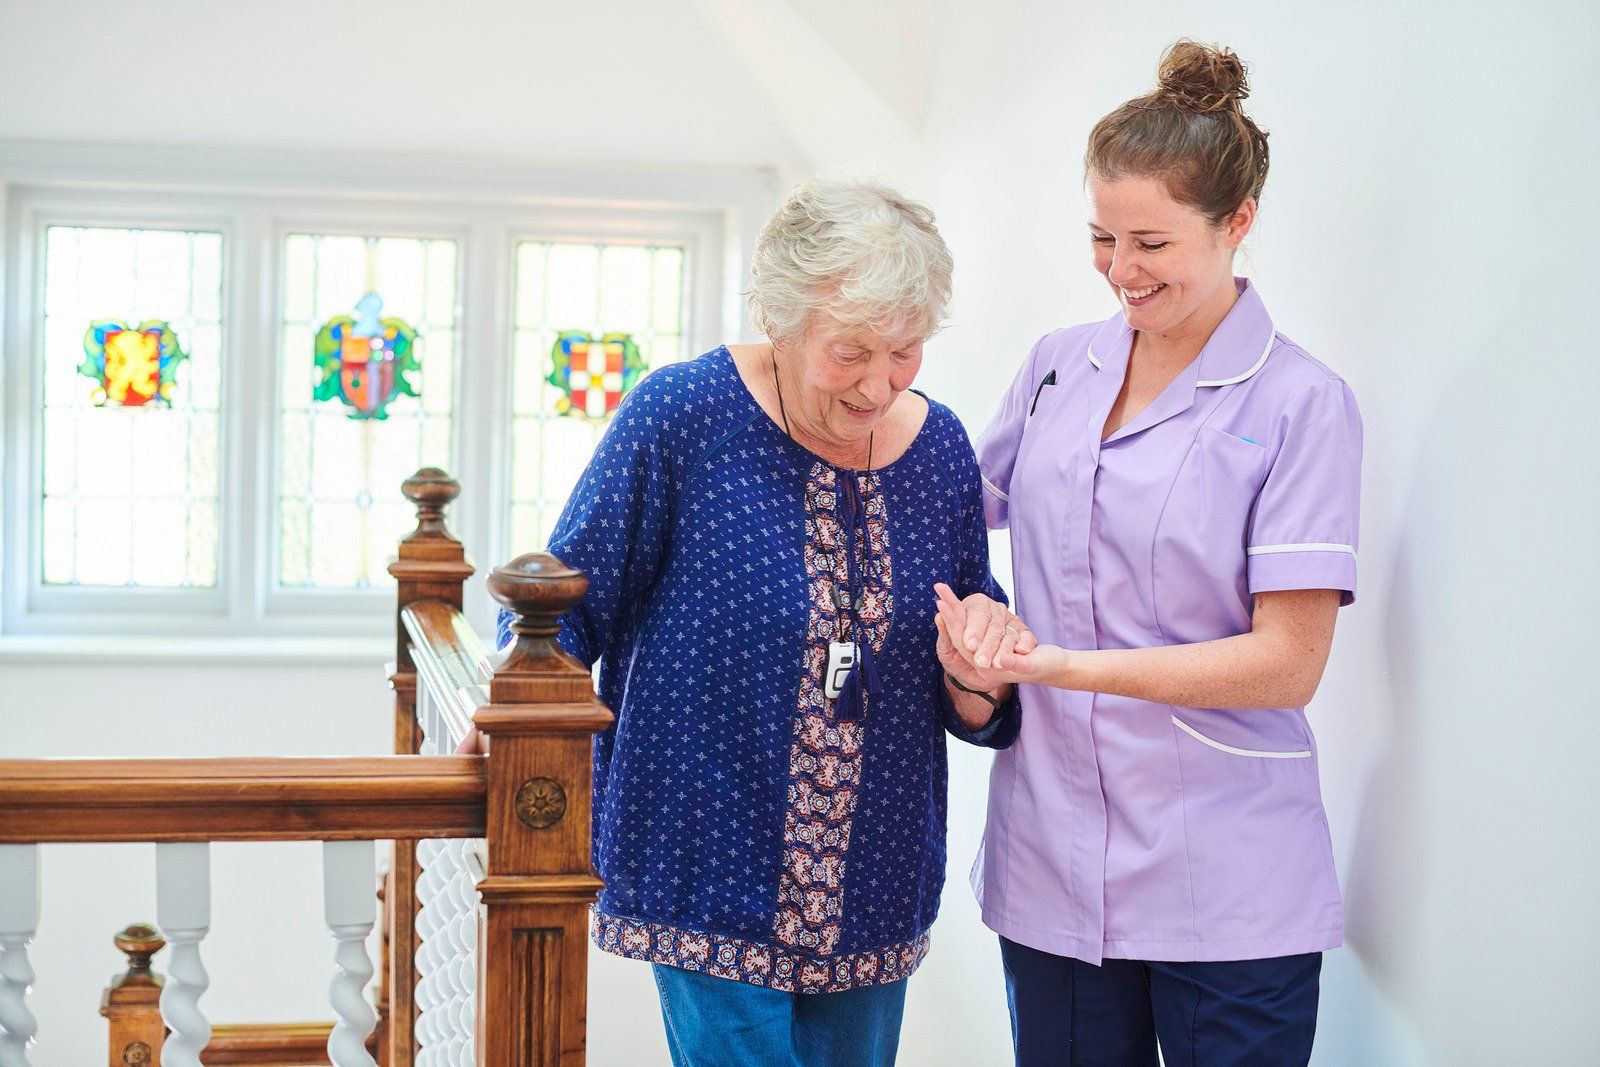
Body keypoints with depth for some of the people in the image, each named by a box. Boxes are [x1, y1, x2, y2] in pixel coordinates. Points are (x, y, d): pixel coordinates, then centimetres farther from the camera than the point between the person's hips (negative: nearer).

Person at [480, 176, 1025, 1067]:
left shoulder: (940, 446, 2)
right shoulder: (682, 415, -12)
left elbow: (973, 713, 10)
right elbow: (568, 604, -3)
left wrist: (973, 674, -11)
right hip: (715, 874, -4)